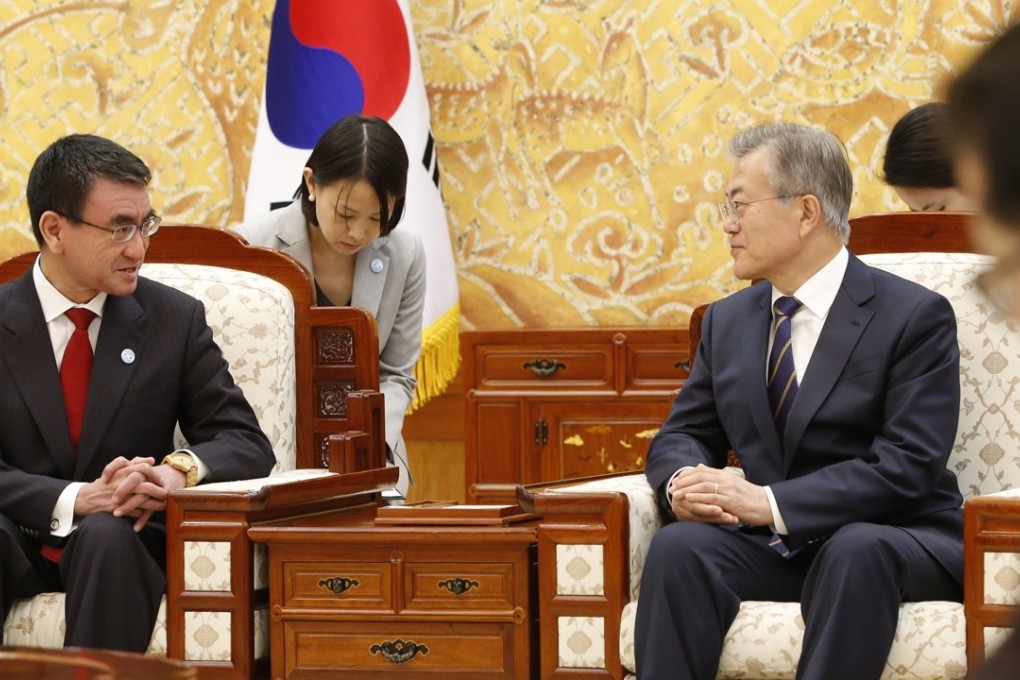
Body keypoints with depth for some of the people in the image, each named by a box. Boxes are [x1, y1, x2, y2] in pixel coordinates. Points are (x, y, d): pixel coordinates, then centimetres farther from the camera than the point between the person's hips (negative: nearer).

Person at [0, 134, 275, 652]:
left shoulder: (175, 319, 7)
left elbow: (246, 443, 5)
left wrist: (179, 470, -19)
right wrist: (74, 501, -24)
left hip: (122, 547, 1)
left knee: (107, 535, -34)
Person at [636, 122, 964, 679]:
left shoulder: (916, 316, -6)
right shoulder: (727, 320, 14)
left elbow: (907, 467, -16)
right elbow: (683, 434, 16)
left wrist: (770, 502, -24)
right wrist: (682, 481, -11)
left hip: (893, 542, -4)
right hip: (770, 545, 4)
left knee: (858, 550, -39)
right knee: (677, 545, -28)